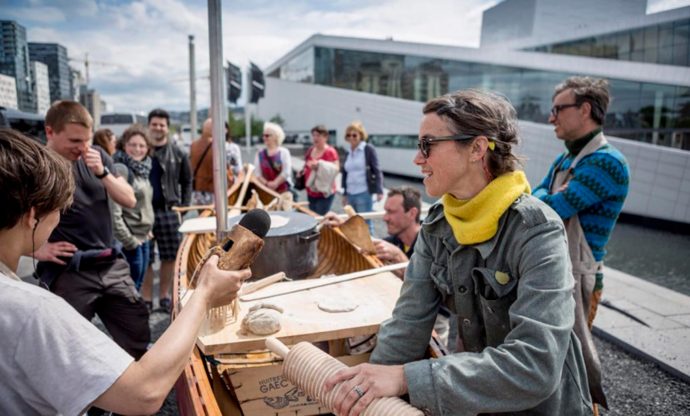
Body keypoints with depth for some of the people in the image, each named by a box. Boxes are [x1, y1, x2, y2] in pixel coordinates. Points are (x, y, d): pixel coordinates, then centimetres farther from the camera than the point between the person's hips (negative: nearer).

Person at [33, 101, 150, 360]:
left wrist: (102, 172, -11)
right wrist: (37, 249, -14)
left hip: (111, 266, 4)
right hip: (67, 274, -4)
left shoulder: (97, 156, 6)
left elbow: (129, 200, 4)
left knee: (140, 340, 10)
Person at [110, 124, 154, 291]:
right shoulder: (120, 169, -15)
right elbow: (114, 211, -21)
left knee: (137, 286, 17)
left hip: (143, 238, 8)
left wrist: (147, 230, 12)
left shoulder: (143, 168, 11)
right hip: (130, 242, -8)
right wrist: (128, 240, -18)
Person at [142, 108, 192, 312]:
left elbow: (186, 182, 10)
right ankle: (146, 299, 15)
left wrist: (184, 208, 1)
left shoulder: (178, 153, 6)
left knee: (170, 256, 7)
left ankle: (164, 296, 22)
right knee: (145, 259, 2)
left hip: (169, 211, 2)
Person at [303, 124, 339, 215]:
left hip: (324, 193, -7)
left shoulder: (330, 151, -10)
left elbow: (336, 168, -19)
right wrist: (303, 170, 7)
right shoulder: (310, 150, 12)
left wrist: (319, 164, -27)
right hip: (311, 192, 7)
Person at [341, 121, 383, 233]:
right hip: (350, 194, 6)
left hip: (364, 194, -6)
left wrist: (379, 190, -17)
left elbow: (376, 170, -7)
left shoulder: (368, 149, -3)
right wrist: (344, 193, 18)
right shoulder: (348, 152, 13)